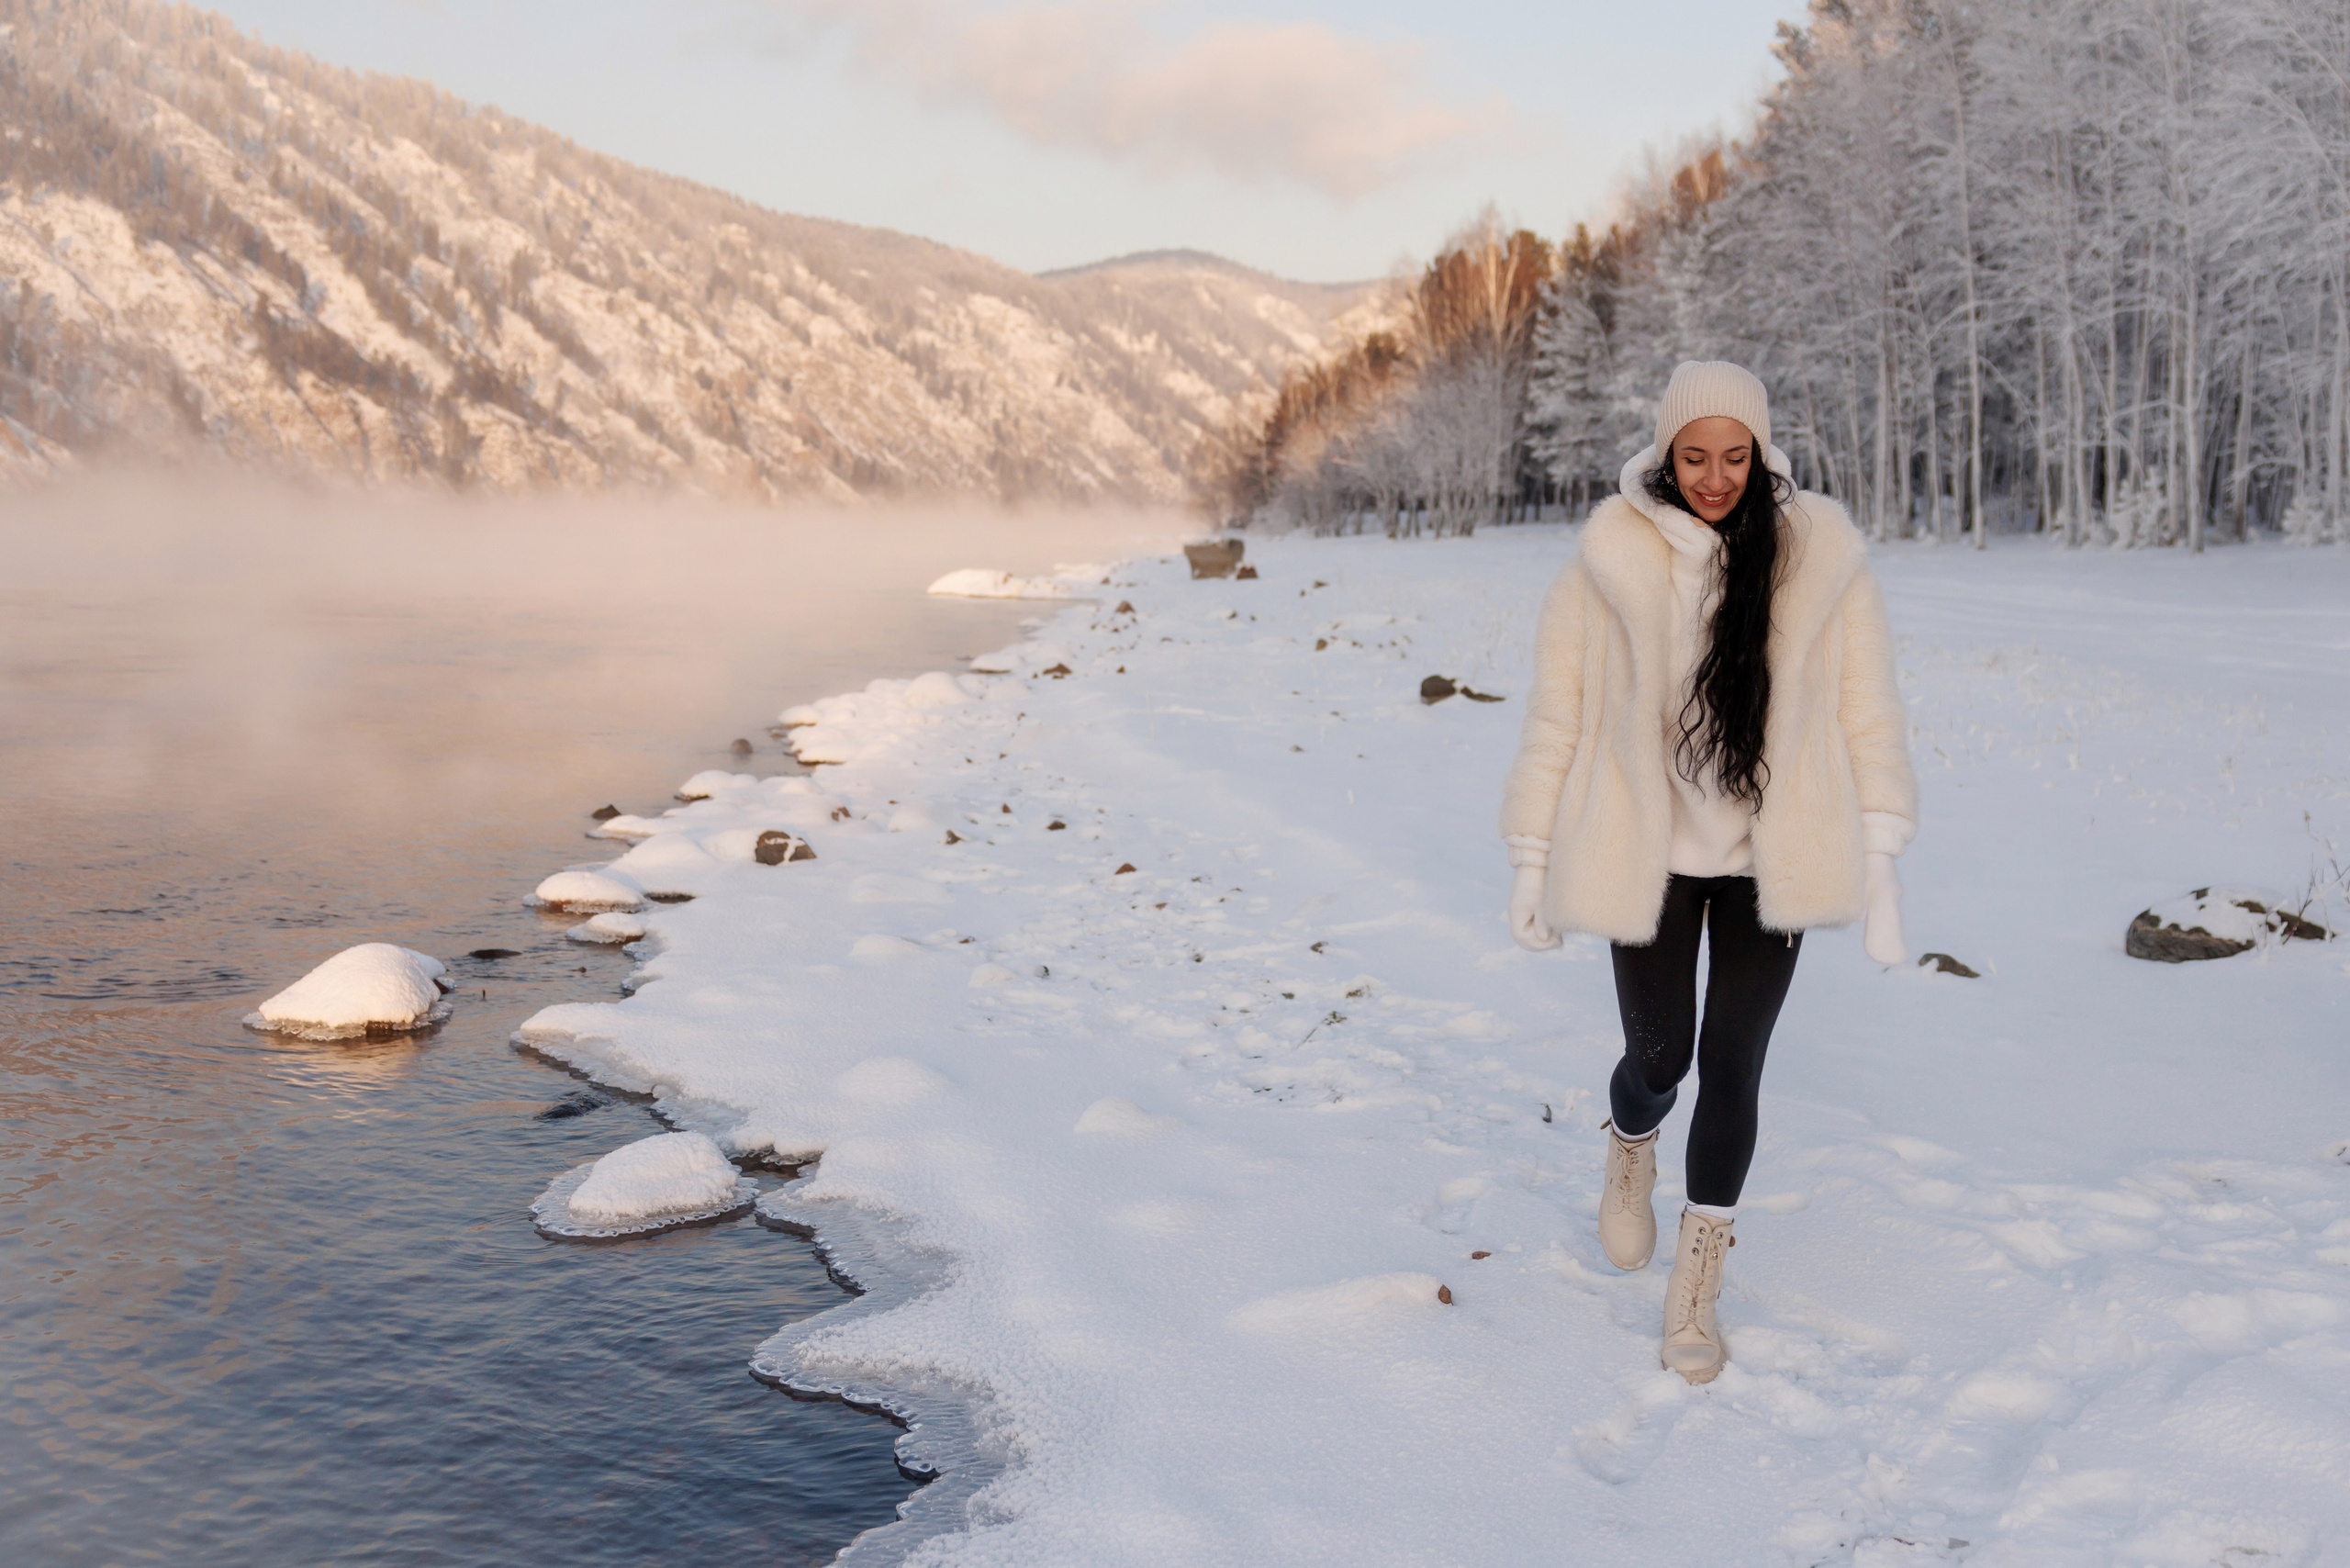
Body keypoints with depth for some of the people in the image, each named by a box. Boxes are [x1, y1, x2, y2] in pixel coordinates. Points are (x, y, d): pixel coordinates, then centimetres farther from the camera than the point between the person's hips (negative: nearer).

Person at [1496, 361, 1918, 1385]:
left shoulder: (1820, 558, -6)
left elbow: (1866, 712, -1)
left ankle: (1695, 1289, 21)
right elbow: (1557, 715, -2)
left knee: (1732, 1069, 2)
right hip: (1649, 857, 0)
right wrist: (1532, 861, 0)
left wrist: (1879, 859, -5)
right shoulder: (1611, 561, -8)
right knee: (1660, 1057, 8)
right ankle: (1629, 1156, 46)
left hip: (1768, 861, 1)